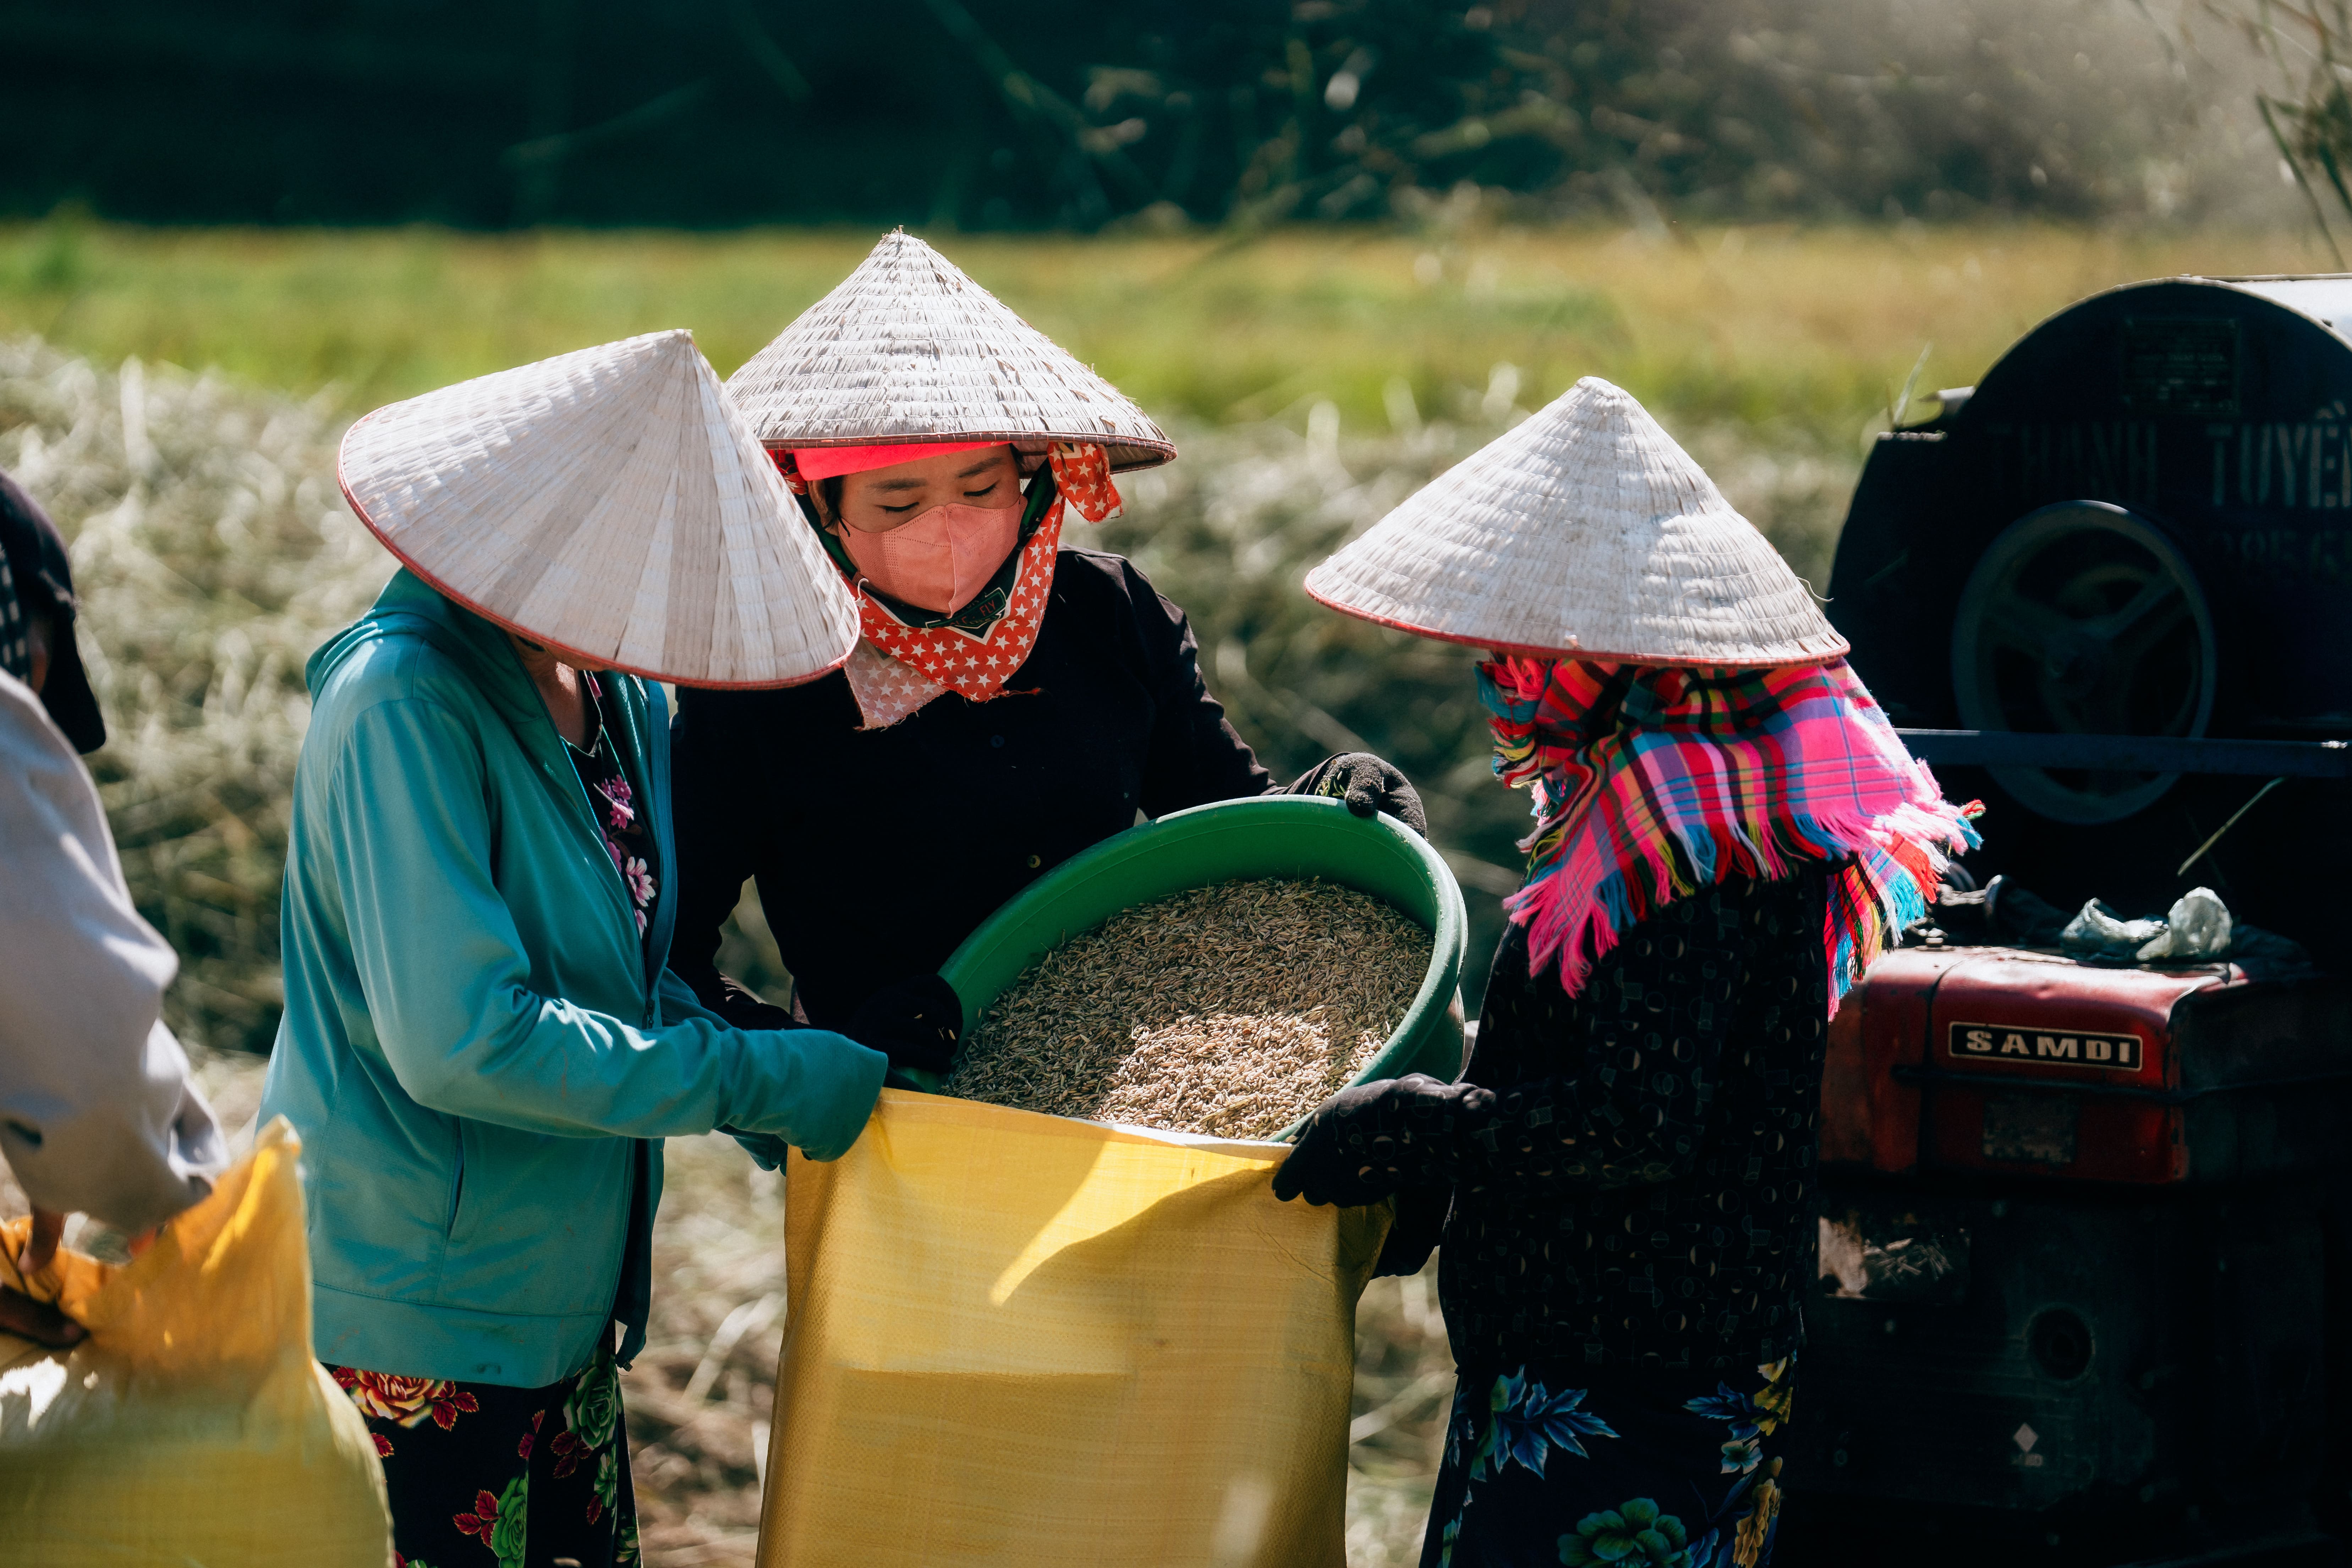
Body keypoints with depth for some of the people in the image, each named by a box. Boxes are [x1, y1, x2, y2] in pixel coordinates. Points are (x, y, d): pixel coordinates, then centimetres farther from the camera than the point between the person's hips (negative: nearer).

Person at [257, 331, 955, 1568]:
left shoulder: (617, 689, 5)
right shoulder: (407, 701, -22)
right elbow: (462, 1038, -29)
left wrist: (830, 1059, -3)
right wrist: (768, 1081, -23)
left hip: (564, 1300, 8)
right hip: (420, 1333, -8)